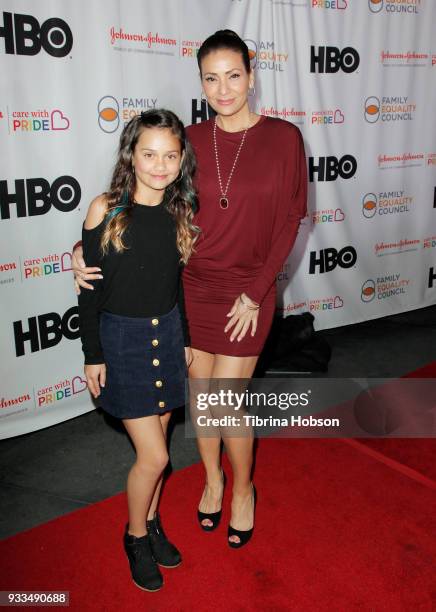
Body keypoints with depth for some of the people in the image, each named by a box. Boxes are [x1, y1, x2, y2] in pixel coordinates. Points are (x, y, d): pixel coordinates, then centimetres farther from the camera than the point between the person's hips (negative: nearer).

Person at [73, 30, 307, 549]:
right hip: (192, 290, 3)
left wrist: (255, 292, -9)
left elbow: (288, 222, -6)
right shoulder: (190, 140, -1)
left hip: (247, 294, -2)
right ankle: (212, 479, 40)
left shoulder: (283, 137, -7)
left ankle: (242, 488, 30)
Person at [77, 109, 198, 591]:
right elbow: (89, 287, -9)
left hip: (167, 335, 4)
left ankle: (152, 522, 39)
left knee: (155, 445, 15)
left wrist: (186, 339, 13)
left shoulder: (179, 213, 0)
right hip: (121, 339, -4)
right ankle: (136, 536, 26)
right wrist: (92, 355, -8)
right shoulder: (105, 209, -13)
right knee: (154, 455, -1)